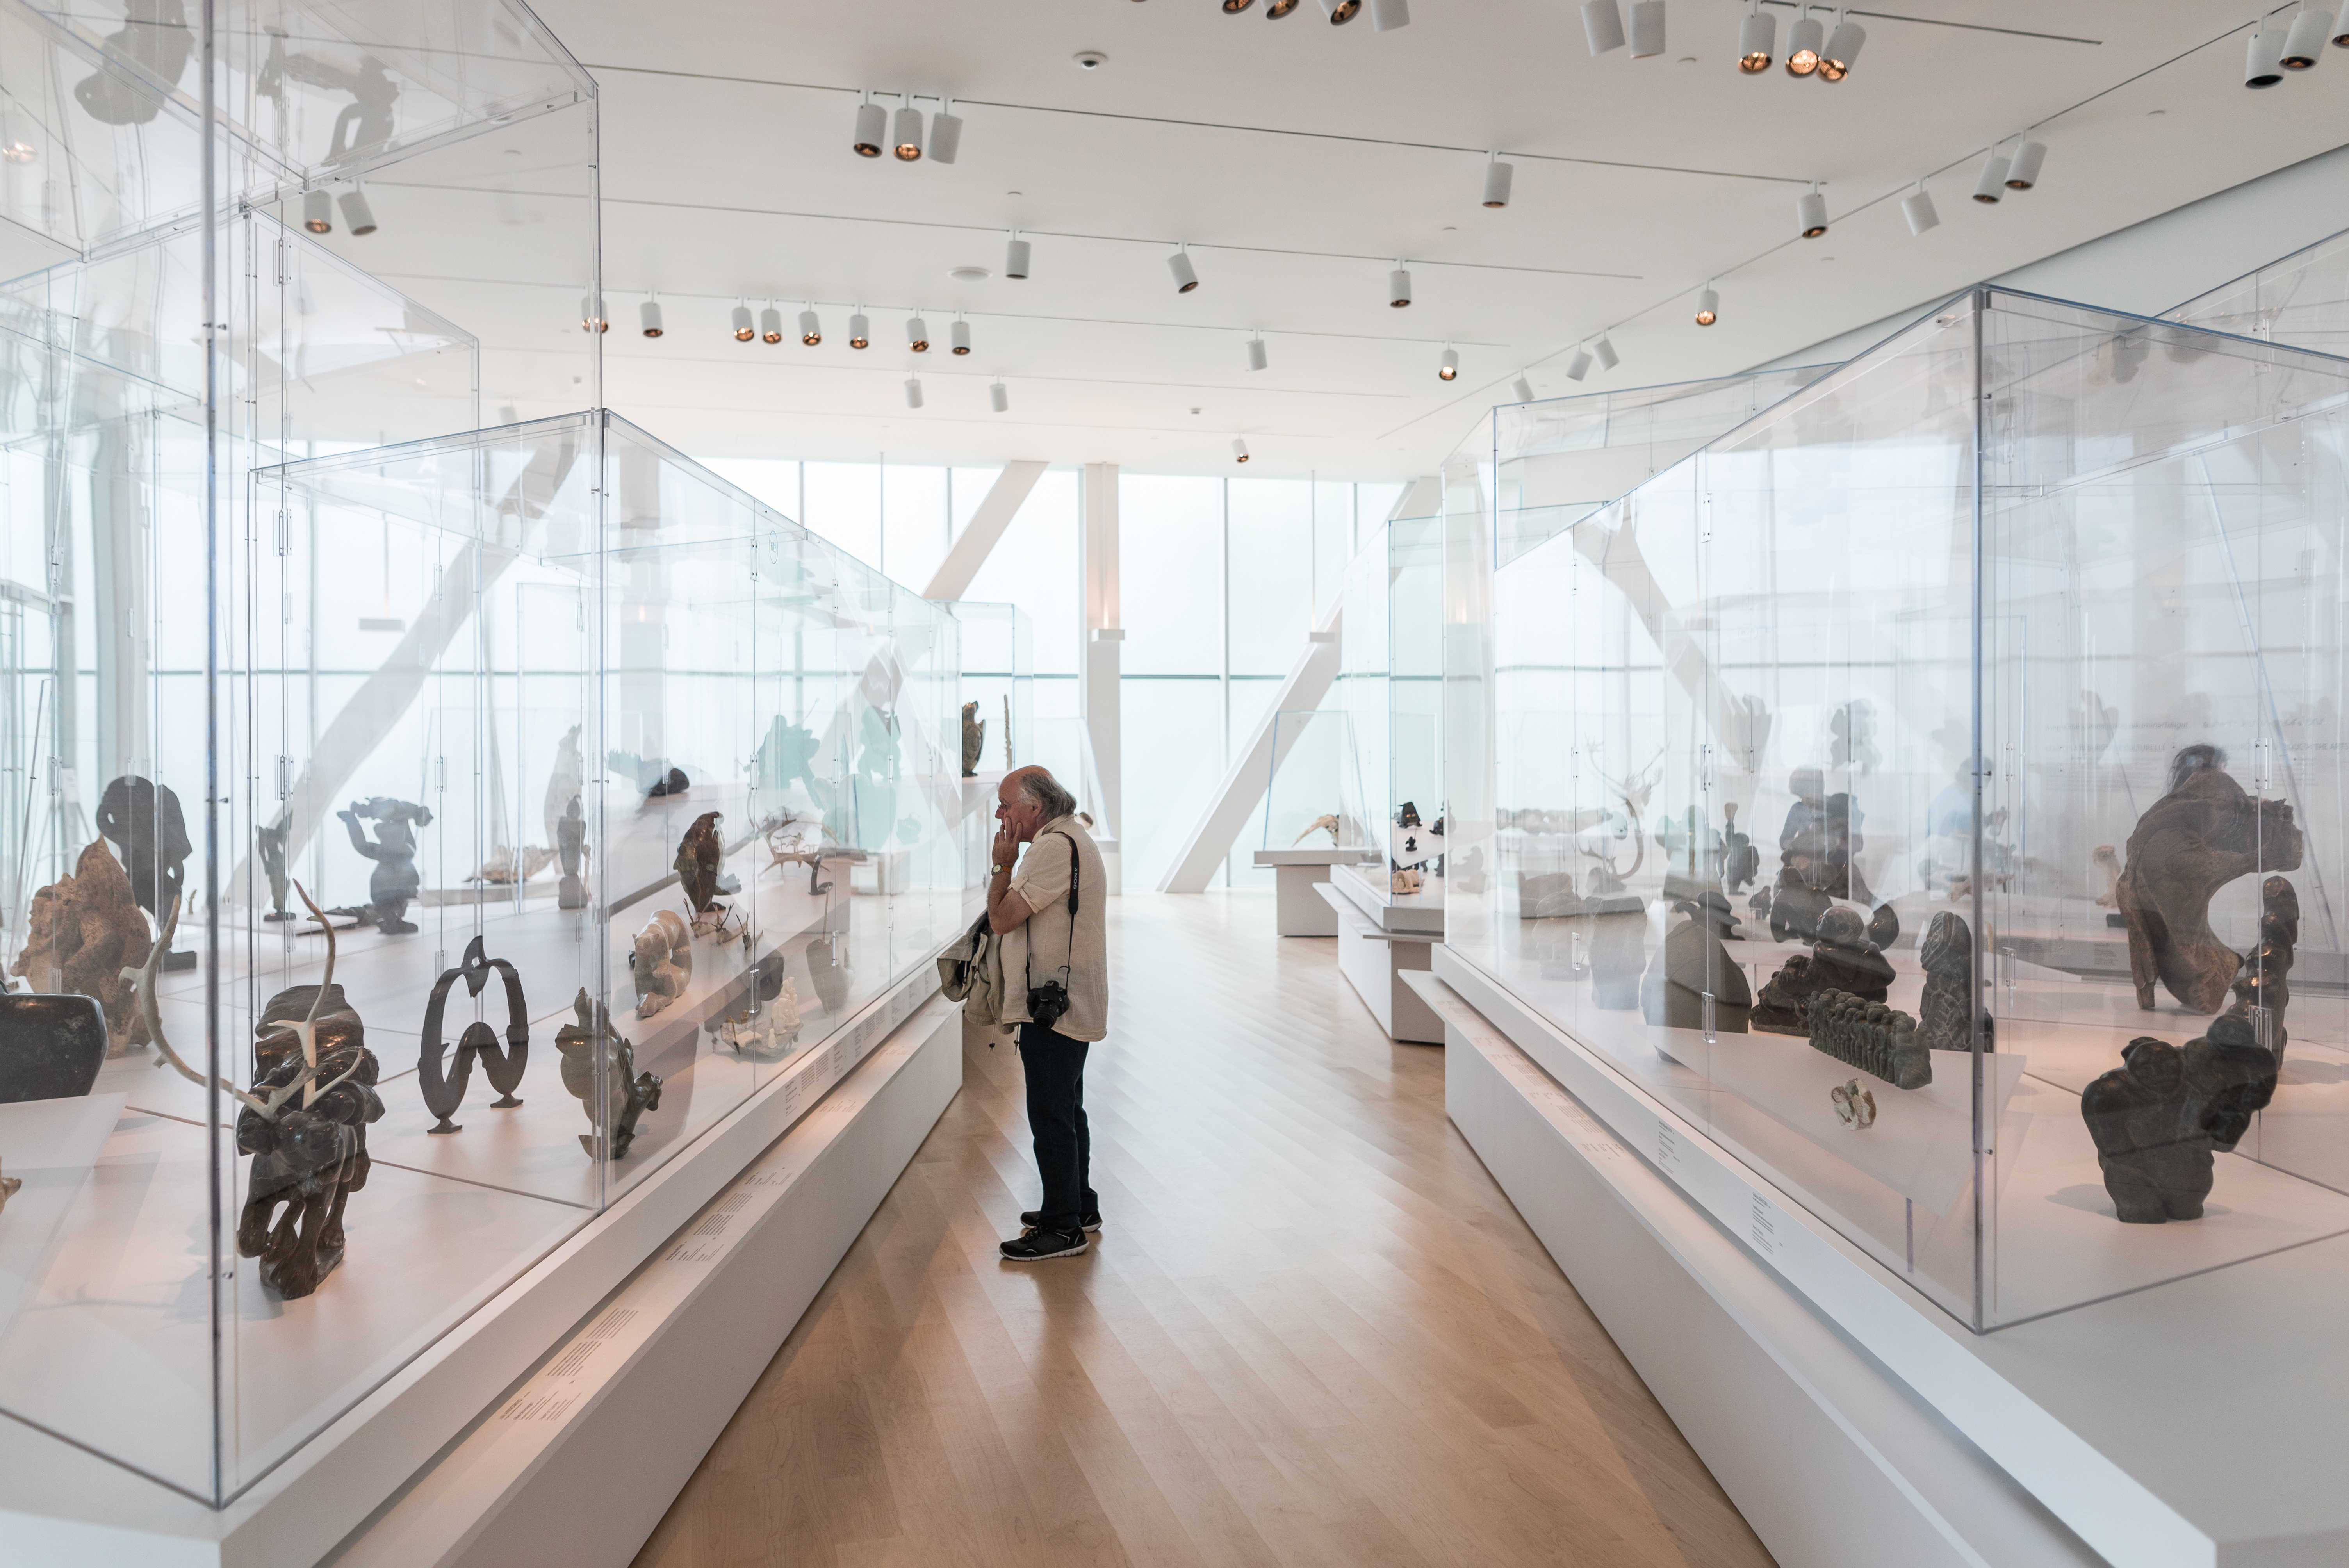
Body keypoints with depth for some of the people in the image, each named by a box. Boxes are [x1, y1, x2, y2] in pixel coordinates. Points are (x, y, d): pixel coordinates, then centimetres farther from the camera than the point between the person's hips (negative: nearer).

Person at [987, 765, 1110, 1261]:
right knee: (1067, 1110, 20)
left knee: (1051, 1116, -3)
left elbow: (1001, 919, -22)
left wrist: (1001, 865, -13)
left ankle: (1063, 1228, 7)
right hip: (1070, 1002, 11)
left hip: (1055, 1006, -11)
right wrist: (1009, 866, 6)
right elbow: (1014, 915, 17)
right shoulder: (1072, 838, 14)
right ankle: (1080, 1208, 32)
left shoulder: (1055, 847, -21)